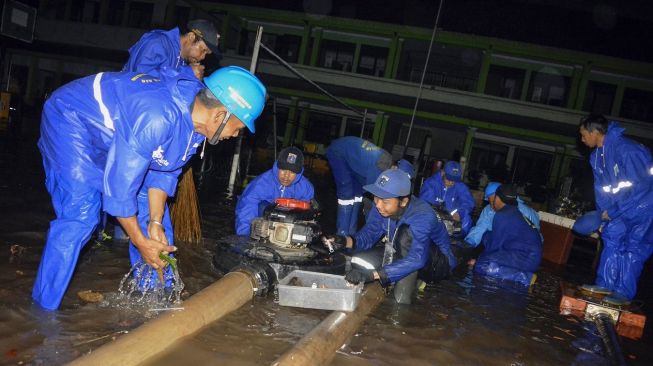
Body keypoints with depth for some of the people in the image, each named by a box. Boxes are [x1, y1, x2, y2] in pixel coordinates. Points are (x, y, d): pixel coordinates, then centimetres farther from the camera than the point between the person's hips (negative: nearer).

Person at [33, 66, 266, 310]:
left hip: (113, 129, 8)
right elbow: (120, 182, -34)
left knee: (152, 207, 5)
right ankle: (43, 306, -5)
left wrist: (155, 222, -11)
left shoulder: (195, 116, -13)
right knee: (80, 214, -21)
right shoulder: (157, 117, -40)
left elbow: (164, 171, -4)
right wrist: (140, 242, -24)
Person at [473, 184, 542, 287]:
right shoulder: (513, 212, 15)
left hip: (526, 257, -10)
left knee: (483, 267, -24)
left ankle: (525, 277, -17)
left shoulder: (502, 216, -14)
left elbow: (493, 246, -7)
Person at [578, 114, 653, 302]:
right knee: (612, 238, 2)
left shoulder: (626, 149, -27)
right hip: (622, 205, 8)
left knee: (633, 247, -8)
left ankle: (624, 294, -3)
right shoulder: (596, 156, 0)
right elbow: (602, 188, 8)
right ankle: (604, 287, 7)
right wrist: (603, 215, 1)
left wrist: (613, 211, -22)